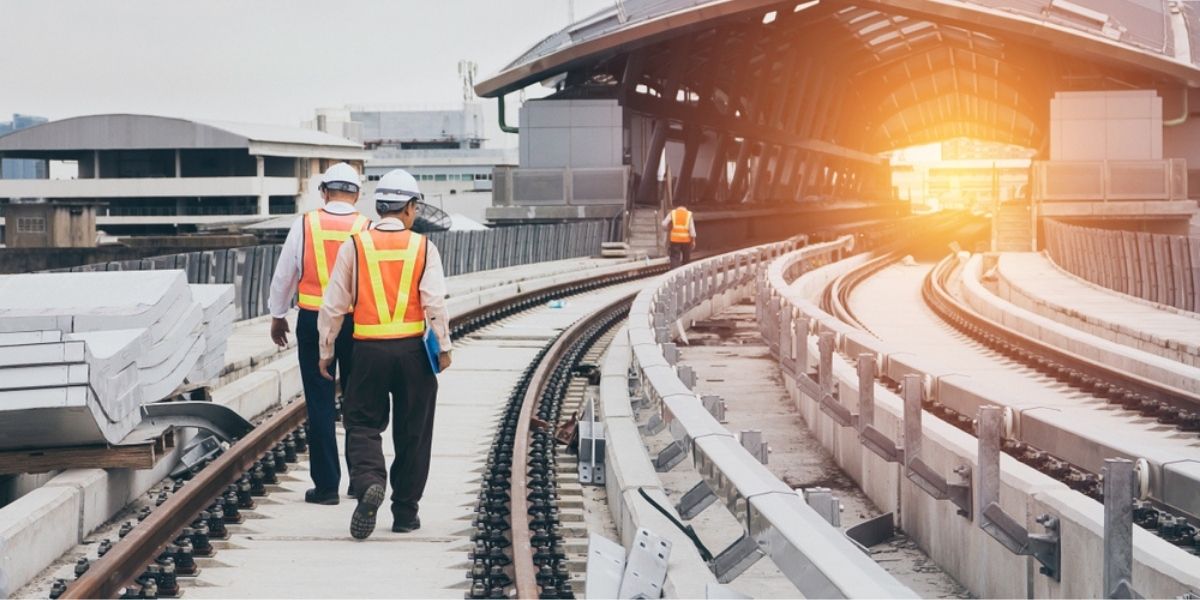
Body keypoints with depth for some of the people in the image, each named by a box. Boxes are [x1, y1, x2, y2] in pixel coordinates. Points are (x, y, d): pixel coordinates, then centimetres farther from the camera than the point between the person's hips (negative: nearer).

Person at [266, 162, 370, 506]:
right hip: (357, 322, 0)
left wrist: (277, 315, 18)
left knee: (320, 404, 4)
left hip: (313, 321, 0)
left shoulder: (305, 225, -3)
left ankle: (326, 485, 4)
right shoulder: (367, 229, -5)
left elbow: (284, 274, 5)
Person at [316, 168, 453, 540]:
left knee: (362, 424, 9)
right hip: (413, 349, 0)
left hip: (369, 351, 0)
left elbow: (334, 304, 2)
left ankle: (369, 482, -20)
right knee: (412, 432, 11)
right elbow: (435, 302, -10)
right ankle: (405, 512, 16)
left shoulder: (355, 245, 0)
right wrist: (443, 346, 1)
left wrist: (326, 351, 11)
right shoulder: (422, 247, -2)